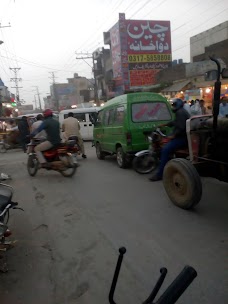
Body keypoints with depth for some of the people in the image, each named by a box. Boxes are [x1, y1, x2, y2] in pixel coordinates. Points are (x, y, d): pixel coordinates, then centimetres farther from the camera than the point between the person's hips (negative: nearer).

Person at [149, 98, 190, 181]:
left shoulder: (180, 112, -14)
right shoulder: (181, 112, 20)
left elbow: (181, 128, -25)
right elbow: (175, 122, 34)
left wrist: (173, 136, -19)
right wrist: (164, 124, 32)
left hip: (182, 138, -12)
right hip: (182, 136, 12)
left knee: (165, 150, -24)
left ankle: (160, 174, -23)